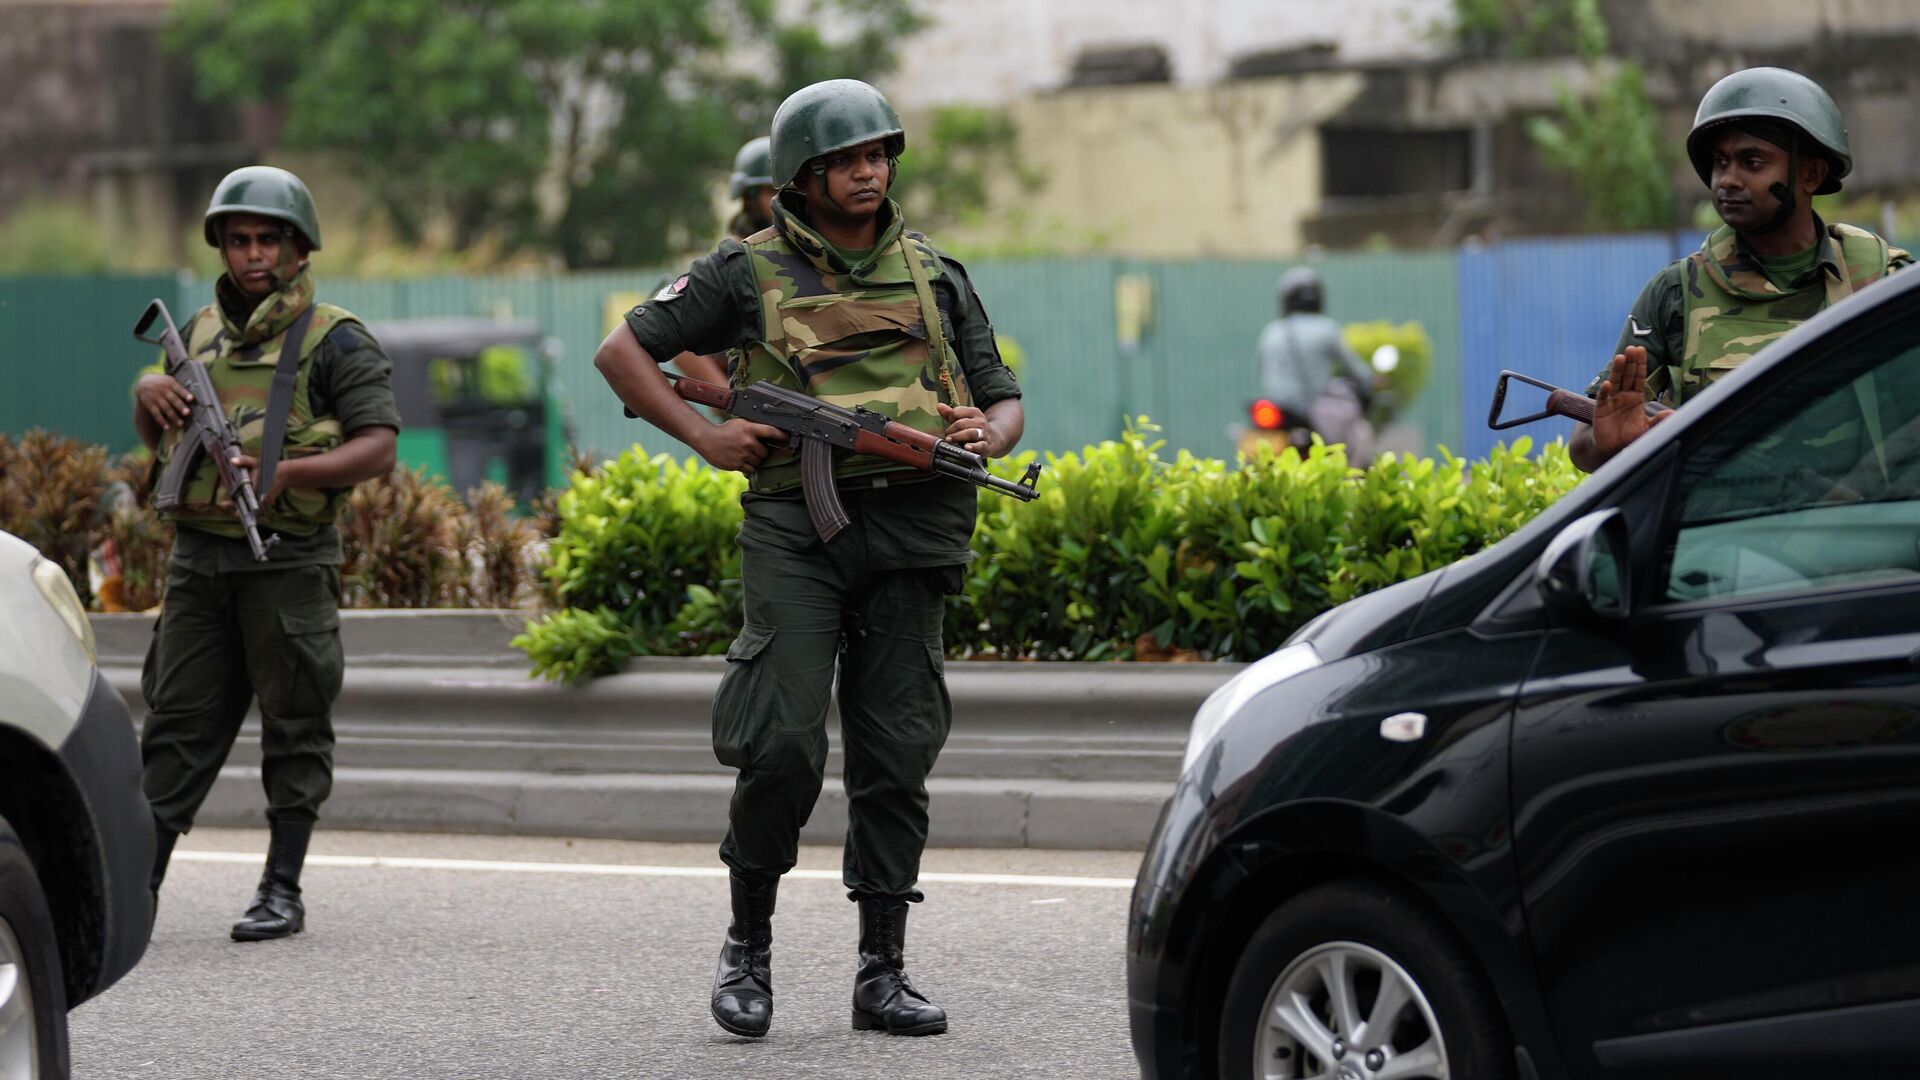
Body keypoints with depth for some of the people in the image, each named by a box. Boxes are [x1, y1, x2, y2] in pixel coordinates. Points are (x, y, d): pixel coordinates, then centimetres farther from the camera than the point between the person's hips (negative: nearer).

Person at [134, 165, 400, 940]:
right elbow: (157, 439, 28)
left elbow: (379, 448, -11)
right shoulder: (202, 331, 16)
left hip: (286, 562, -5)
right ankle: (140, 884, 5)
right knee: (179, 721, 4)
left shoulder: (333, 340, -2)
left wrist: (288, 471, -23)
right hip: (198, 556, 5)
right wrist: (149, 395, 5)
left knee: (294, 729, 1)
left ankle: (283, 891, 6)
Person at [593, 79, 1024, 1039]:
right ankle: (748, 945, 7)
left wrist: (986, 435, -6)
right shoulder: (750, 272, 5)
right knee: (782, 747, -12)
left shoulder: (933, 275, 15)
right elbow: (622, 353, 7)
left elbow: (1003, 401, 18)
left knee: (895, 758, 2)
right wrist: (703, 436, -5)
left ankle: (883, 975, 6)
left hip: (912, 530, 3)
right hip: (796, 528, -3)